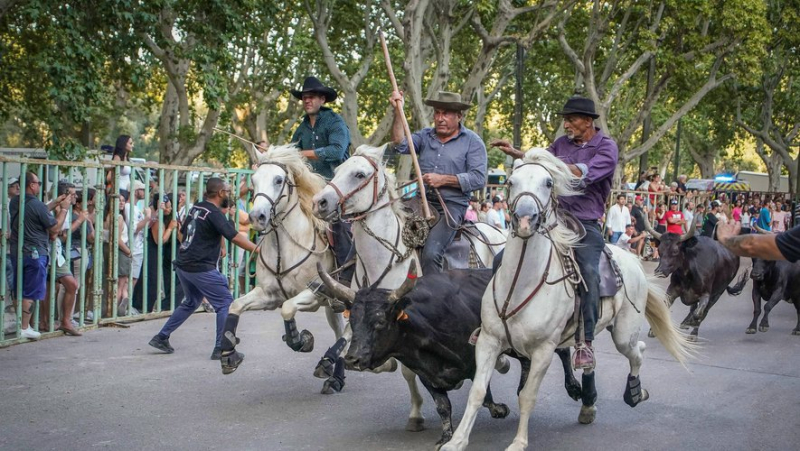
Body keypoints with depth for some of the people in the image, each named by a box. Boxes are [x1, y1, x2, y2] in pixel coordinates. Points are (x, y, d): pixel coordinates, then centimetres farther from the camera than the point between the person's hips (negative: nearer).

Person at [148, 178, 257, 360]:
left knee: (191, 302, 26)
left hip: (183, 265, 9)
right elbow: (235, 237, -24)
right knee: (225, 303, -1)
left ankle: (161, 337, 27)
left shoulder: (195, 208, 10)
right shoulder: (214, 213, -15)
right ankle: (220, 349, -4)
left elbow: (183, 231, 23)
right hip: (201, 268, -9)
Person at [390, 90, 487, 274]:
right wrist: (398, 111, -10)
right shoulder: (425, 136, 14)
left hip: (452, 205, -5)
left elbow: (479, 179, -8)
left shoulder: (472, 141, 1)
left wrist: (443, 179, -13)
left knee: (431, 253, -26)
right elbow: (400, 145, -2)